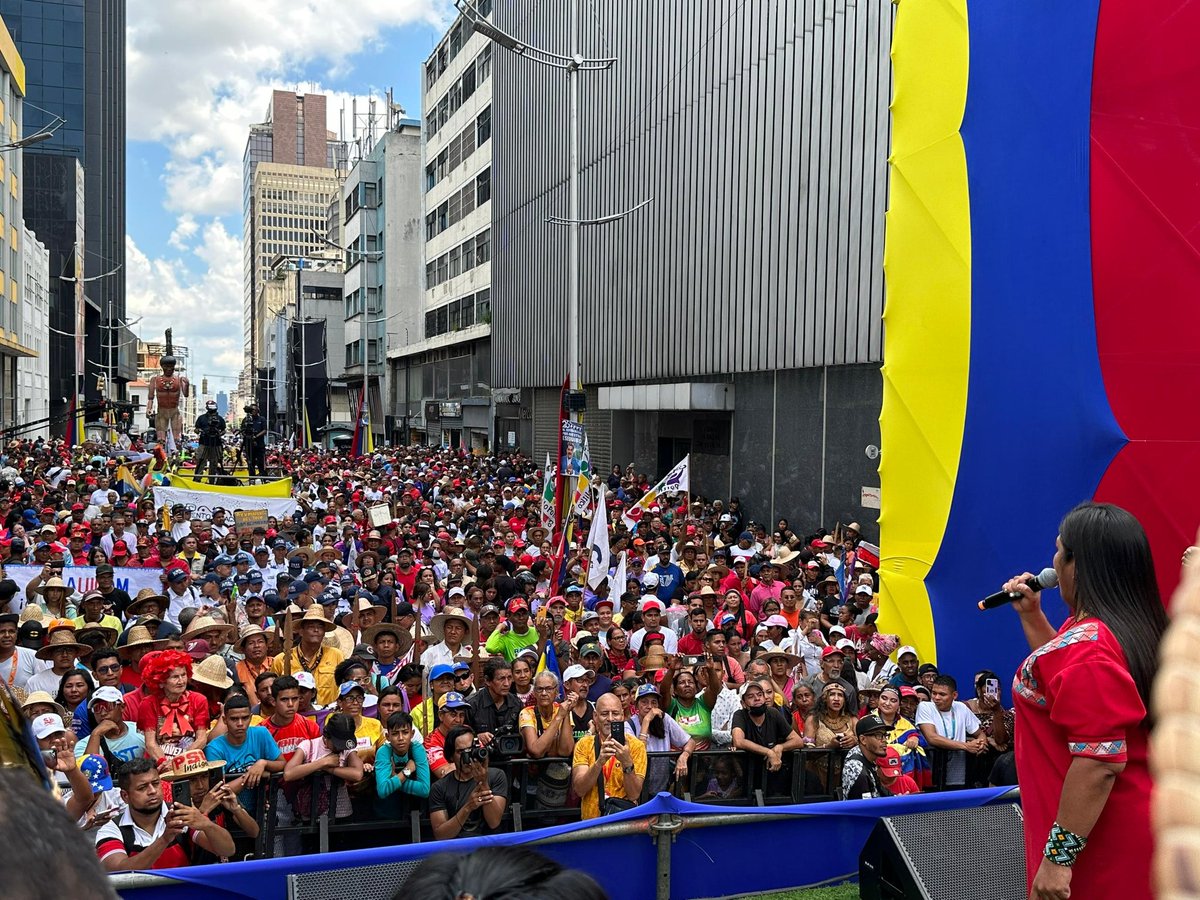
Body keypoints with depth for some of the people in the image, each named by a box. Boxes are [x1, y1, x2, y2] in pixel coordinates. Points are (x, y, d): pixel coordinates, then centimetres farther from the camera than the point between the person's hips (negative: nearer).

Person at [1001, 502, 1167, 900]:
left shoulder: (1088, 646, -25)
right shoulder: (1129, 628, 8)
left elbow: (1101, 762, -30)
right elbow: (1064, 677, 26)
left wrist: (1058, 856, -27)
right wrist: (1030, 615, 16)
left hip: (1099, 843, -10)